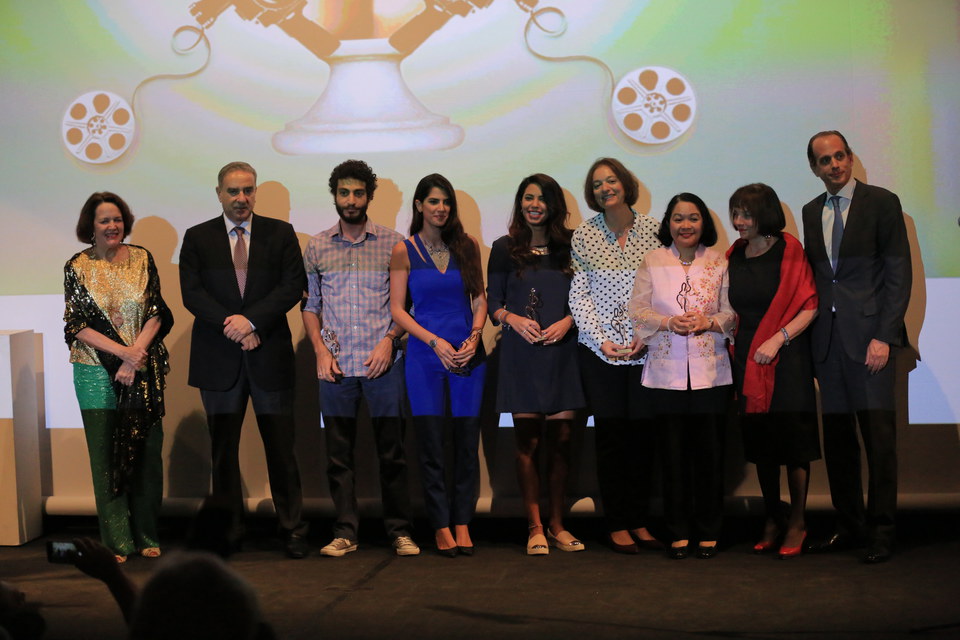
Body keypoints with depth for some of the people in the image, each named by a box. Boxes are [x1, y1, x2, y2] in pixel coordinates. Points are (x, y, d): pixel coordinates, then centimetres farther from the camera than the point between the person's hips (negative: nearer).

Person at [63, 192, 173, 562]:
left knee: (147, 451, 3)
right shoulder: (77, 268, 1)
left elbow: (156, 313, 1)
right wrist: (123, 352, -14)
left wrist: (136, 356, -12)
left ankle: (147, 536, 15)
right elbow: (77, 326, -3)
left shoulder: (142, 260, 6)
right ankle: (117, 541, 9)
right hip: (97, 374, -1)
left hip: (144, 373, 1)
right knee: (106, 455, 2)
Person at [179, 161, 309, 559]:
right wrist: (232, 327, -13)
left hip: (270, 356, -1)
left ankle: (292, 530, 8)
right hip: (219, 360, 1)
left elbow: (293, 286, -3)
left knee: (281, 447, 0)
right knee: (223, 448, 6)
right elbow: (192, 293, -1)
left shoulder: (280, 234, 7)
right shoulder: (197, 238, 8)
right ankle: (228, 532, 14)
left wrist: (251, 320, -14)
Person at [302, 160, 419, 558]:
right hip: (336, 364, 2)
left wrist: (390, 340, -9)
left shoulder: (392, 243, 4)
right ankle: (345, 532, 11)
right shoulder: (317, 246, 9)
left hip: (383, 362, -2)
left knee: (392, 450, 1)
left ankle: (399, 531, 10)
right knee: (338, 452, 4)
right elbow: (310, 305, 12)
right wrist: (320, 349, -1)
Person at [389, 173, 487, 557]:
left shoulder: (468, 247, 8)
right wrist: (435, 342, -11)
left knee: (467, 441, 0)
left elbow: (479, 298, 9)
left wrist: (475, 335, -9)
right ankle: (441, 525, 7)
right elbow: (397, 309, -1)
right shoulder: (404, 251, 2)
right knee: (431, 443, -2)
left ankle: (462, 524, 9)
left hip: (468, 353, 2)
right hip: (425, 356, -2)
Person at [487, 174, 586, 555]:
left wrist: (567, 321, -9)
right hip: (520, 353, -1)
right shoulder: (505, 248, 6)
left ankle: (556, 525, 11)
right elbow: (493, 302, 5)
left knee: (560, 438, 1)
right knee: (527, 439, -2)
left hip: (562, 351, 1)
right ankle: (534, 527, 3)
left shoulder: (569, 246, 9)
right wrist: (514, 319, -14)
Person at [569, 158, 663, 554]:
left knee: (643, 434, 3)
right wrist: (602, 340, -9)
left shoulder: (651, 230, 4)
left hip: (644, 350, 1)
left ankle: (639, 522, 14)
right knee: (611, 435, 1)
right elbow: (578, 296, 1)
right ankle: (617, 525, 9)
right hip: (600, 351, -1)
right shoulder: (584, 236, 2)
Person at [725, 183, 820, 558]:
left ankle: (797, 523, 9)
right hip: (747, 360, 5)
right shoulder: (734, 256, 8)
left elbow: (810, 306, -11)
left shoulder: (788, 249, -7)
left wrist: (777, 339, -18)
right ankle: (772, 521, 19)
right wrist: (732, 342, 4)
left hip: (786, 359, -5)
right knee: (760, 443, 9)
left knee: (792, 440, -2)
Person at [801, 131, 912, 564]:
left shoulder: (881, 203, 0)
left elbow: (899, 274, -4)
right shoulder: (812, 211, 15)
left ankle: (881, 532, 2)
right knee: (837, 436, 6)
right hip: (828, 339, 5)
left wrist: (884, 336, -12)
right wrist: (811, 336, 5)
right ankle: (849, 525, 15)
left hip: (870, 336, -5)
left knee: (878, 434, -5)